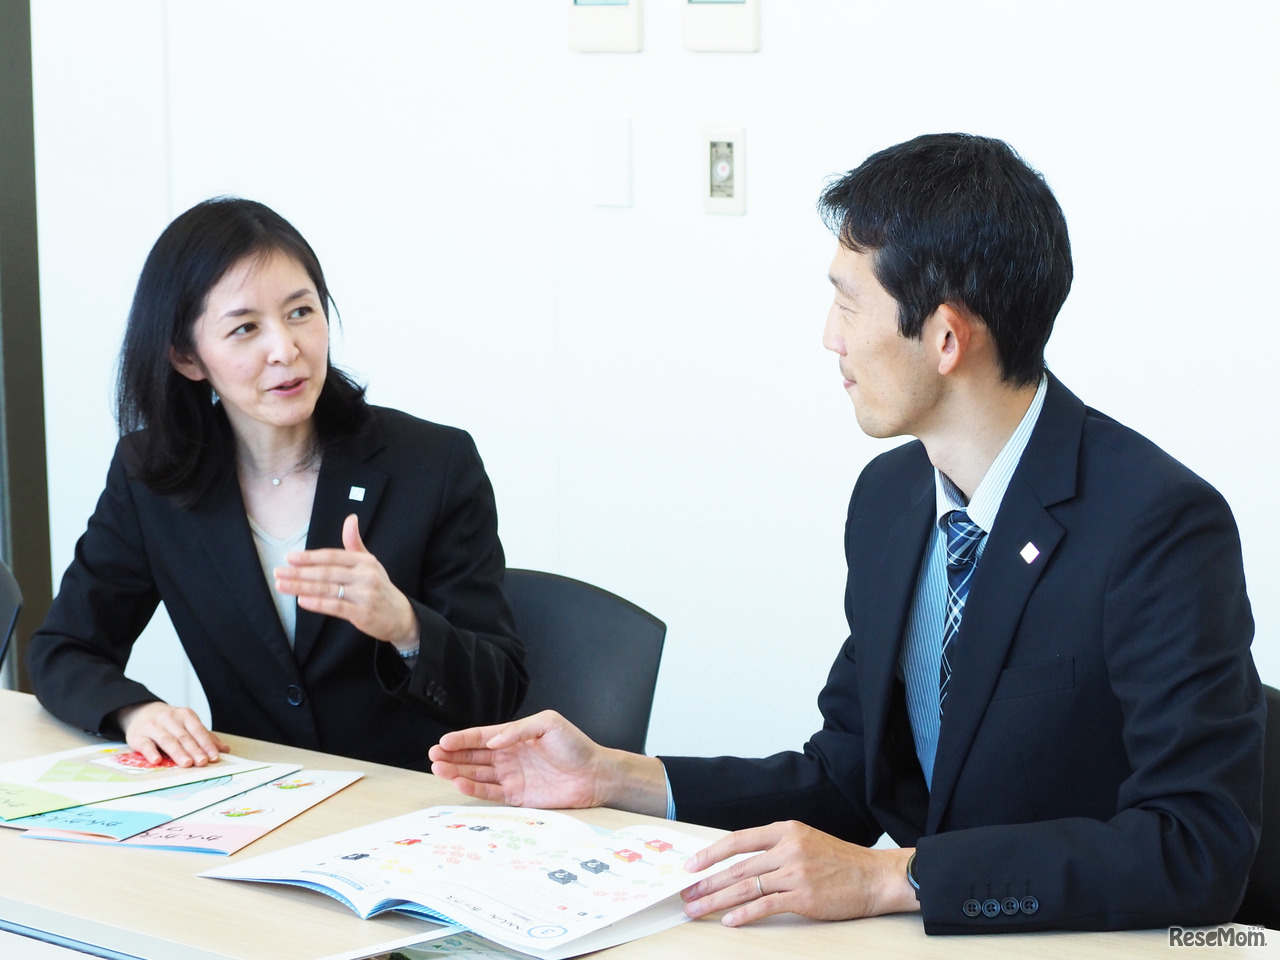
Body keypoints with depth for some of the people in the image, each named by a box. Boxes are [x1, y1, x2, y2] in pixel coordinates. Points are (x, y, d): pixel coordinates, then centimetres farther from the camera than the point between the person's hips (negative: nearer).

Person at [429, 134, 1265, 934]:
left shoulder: (1162, 528, -18)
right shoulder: (888, 496, 6)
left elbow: (1198, 850, -24)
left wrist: (890, 877, -28)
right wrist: (612, 779, 5)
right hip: (926, 933, 6)